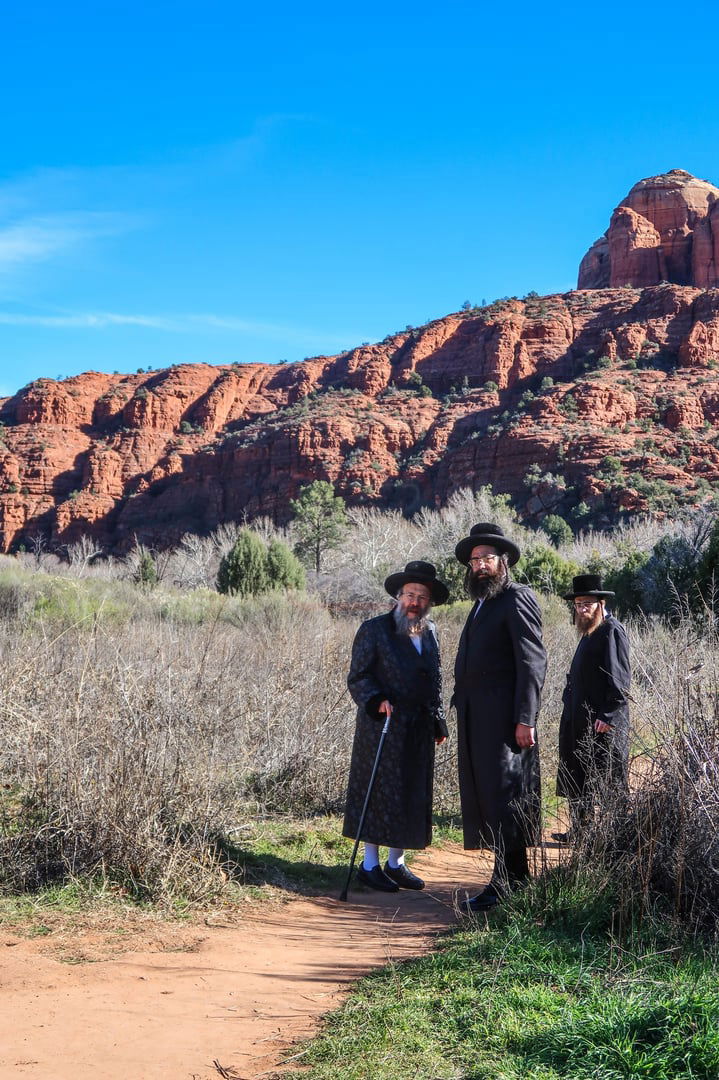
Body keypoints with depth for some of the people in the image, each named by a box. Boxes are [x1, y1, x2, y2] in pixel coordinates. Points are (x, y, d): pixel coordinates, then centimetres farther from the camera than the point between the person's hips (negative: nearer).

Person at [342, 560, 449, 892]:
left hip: (419, 732, 6)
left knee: (412, 796, 8)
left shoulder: (429, 632, 14)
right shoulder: (373, 629, -4)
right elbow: (357, 677, -6)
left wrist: (439, 723, 16)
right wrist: (377, 701, -23)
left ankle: (396, 862, 20)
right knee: (380, 793, -1)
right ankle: (370, 865, 10)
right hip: (383, 728, -6)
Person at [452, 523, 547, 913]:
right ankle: (517, 874, 20)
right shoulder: (481, 604, 22)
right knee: (484, 794, 11)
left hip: (504, 717, -9)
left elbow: (533, 661, -13)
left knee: (503, 797, -7)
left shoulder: (517, 599, -6)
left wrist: (524, 719, -19)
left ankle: (503, 885, -4)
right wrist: (461, 712, 13)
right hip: (476, 718, 9)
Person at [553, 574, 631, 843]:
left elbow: (620, 679, -19)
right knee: (576, 780, 14)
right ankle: (579, 829, 22)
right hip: (580, 721, 10)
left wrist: (608, 715, -22)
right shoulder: (589, 632, 17)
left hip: (602, 723, -10)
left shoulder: (612, 631, -13)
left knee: (606, 781, -3)